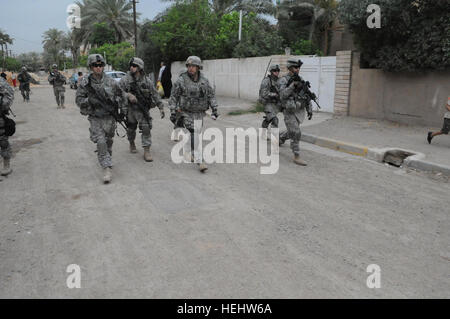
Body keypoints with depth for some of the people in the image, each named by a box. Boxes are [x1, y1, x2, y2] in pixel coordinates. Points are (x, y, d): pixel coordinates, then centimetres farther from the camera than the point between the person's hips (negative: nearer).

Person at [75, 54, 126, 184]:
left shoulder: (110, 81, 0)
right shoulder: (86, 82, -4)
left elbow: (121, 96, 12)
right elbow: (78, 99, -3)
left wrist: (116, 102, -5)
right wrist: (89, 101, -20)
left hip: (110, 117, 2)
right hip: (95, 118, -2)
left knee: (108, 141, 14)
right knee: (101, 142, -13)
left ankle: (107, 160, 39)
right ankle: (107, 168, -10)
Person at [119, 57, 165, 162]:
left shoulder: (147, 81, 0)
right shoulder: (125, 80, -4)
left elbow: (155, 94, 5)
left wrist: (161, 107, 2)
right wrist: (128, 95, -28)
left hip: (143, 110, 0)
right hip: (130, 109, 0)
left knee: (146, 128, -10)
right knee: (131, 129, 14)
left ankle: (146, 151, -5)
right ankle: (132, 144, 43)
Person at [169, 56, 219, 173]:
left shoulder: (204, 81, 5)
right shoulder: (181, 80, -6)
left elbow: (211, 95, 10)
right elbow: (173, 96, -2)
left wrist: (214, 108, 0)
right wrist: (173, 111, -8)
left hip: (199, 113, 4)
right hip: (186, 113, -4)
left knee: (196, 134, 10)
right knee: (193, 134, -16)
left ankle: (192, 154, 33)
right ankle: (199, 161, -18)